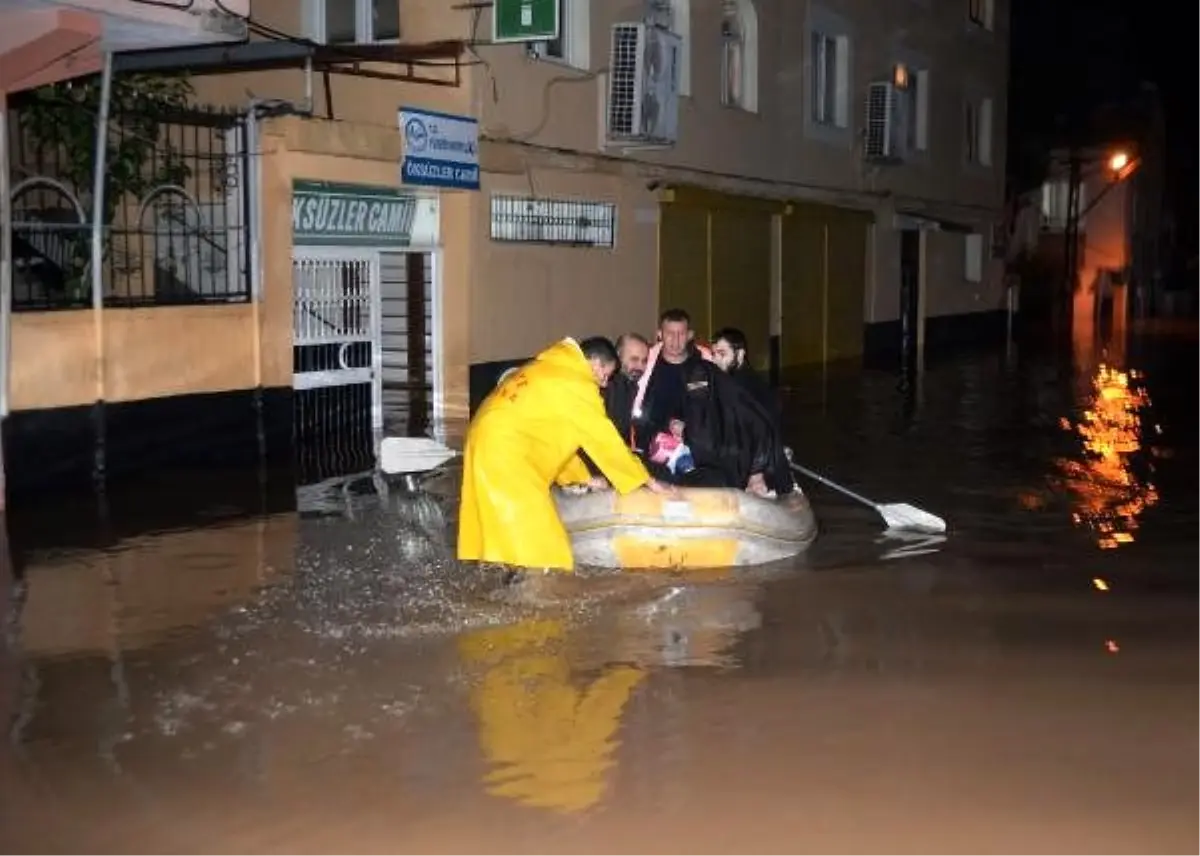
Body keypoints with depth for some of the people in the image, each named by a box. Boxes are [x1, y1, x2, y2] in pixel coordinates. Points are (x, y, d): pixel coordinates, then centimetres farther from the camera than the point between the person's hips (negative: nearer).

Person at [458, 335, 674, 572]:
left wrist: (583, 477, 29)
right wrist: (647, 481, 6)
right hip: (506, 451, -10)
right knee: (536, 545, -8)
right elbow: (604, 439, -3)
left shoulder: (551, 369, 21)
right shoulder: (577, 383, -7)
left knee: (496, 538, 11)